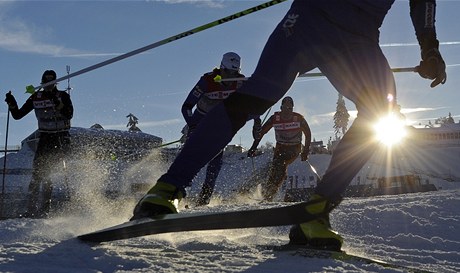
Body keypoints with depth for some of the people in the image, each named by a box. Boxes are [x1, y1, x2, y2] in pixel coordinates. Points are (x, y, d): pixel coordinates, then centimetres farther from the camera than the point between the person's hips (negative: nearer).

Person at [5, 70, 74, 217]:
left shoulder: (63, 96, -3)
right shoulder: (36, 98, 6)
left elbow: (69, 115, -19)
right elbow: (17, 115, 4)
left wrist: (57, 103, -31)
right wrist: (12, 104, -13)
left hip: (61, 139, -3)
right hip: (44, 139, 3)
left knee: (45, 173, -15)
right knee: (37, 173, -9)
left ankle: (44, 209, -10)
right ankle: (31, 209, -8)